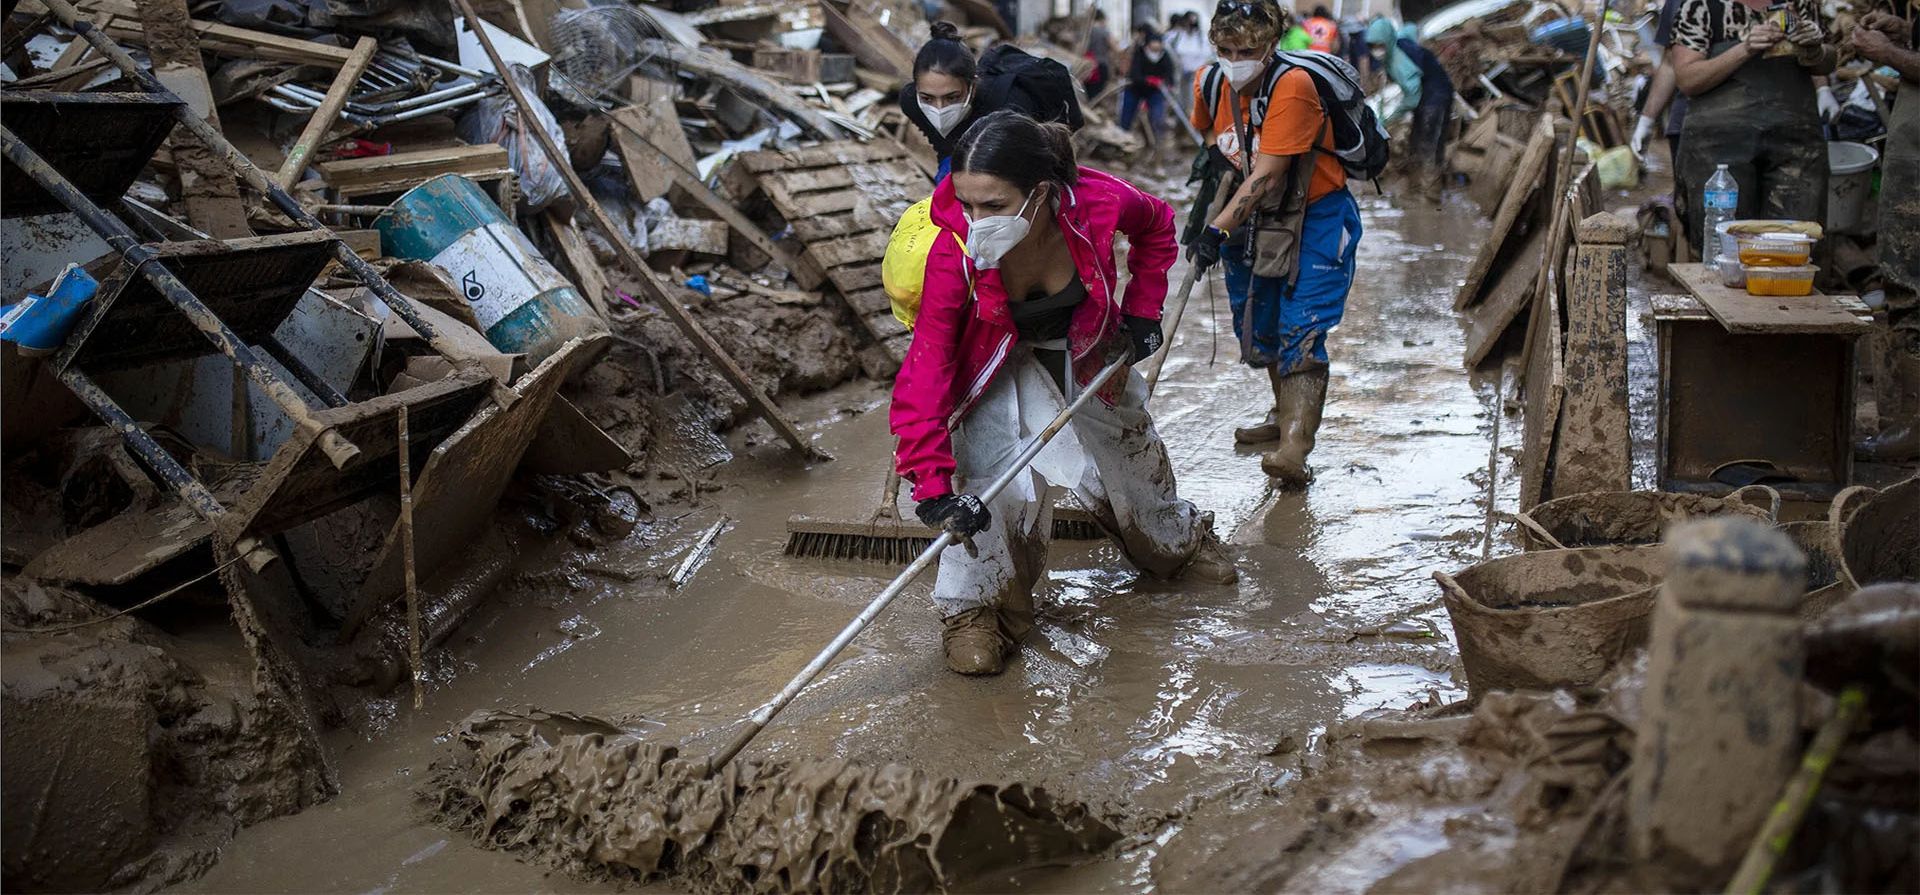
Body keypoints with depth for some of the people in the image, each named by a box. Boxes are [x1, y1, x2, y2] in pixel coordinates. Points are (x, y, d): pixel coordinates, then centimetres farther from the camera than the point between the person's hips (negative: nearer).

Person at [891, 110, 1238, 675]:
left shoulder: (1097, 204, -36)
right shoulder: (954, 253, -39)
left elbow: (1156, 226, -8)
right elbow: (925, 374, -38)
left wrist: (1143, 311, -9)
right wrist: (932, 487, -44)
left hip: (1086, 350, 3)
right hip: (1000, 360, -2)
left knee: (1128, 450, 21)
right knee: (1001, 478, -24)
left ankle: (1176, 541, 55)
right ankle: (975, 607, -1)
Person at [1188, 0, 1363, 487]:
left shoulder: (1292, 86, -27)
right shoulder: (1209, 85, -7)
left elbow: (1266, 175, -32)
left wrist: (1218, 230, -38)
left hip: (1317, 215, -7)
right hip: (1257, 216, 7)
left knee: (1301, 329, -18)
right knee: (1257, 323, 16)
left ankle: (1295, 447, -26)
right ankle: (1286, 414, 38)